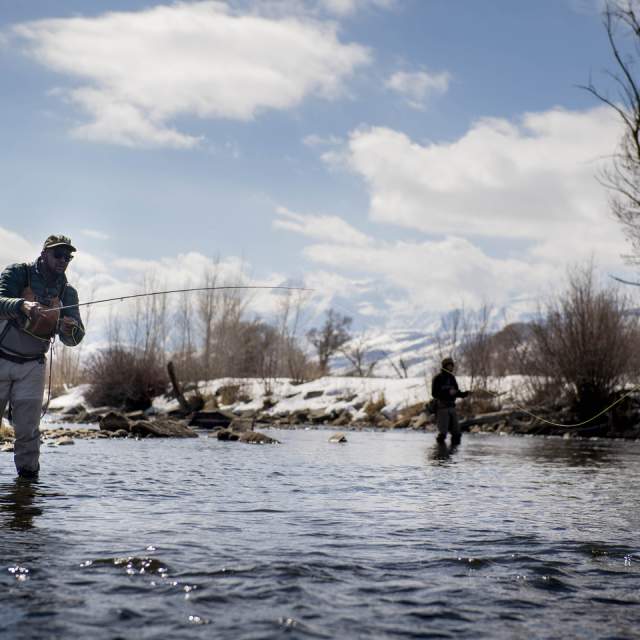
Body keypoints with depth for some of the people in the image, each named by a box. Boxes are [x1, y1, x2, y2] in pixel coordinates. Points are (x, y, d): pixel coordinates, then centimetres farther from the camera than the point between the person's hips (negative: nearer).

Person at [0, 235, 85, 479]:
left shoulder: (67, 293, 2)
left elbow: (74, 339, -4)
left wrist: (69, 329, -28)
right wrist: (22, 305, -46)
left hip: (32, 366, 3)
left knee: (28, 429, -2)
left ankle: (28, 473, 9)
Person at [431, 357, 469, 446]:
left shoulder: (452, 378, 12)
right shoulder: (438, 379, -8)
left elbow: (456, 392, 19)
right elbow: (434, 393, -16)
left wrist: (463, 394, -2)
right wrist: (448, 392, -24)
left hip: (452, 407, 7)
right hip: (442, 408, -7)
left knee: (456, 432, 5)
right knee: (443, 432, -7)